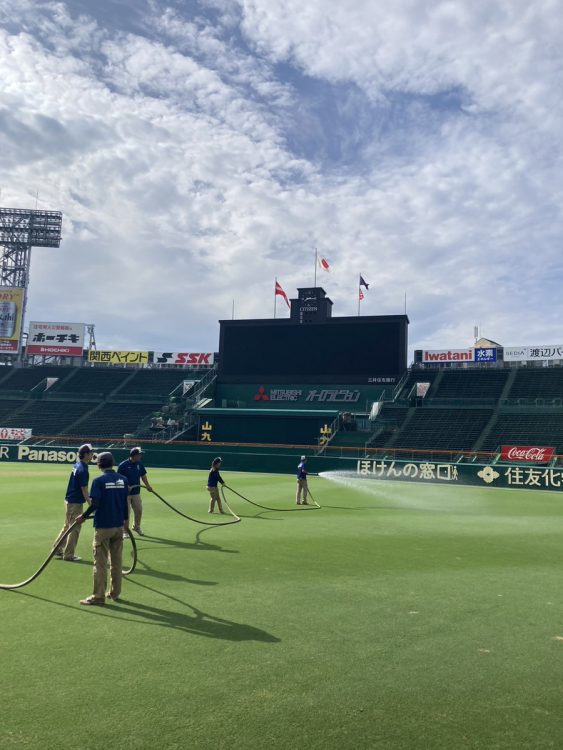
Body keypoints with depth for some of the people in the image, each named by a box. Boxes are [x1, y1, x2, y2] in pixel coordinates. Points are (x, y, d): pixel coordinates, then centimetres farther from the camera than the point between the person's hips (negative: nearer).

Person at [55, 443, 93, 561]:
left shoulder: (77, 465, 4)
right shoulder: (83, 470, -22)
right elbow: (84, 490, -21)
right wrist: (91, 505, -18)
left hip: (69, 500, 9)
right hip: (76, 503, -9)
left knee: (67, 526, 21)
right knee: (74, 529, 2)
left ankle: (58, 549, 30)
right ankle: (68, 555, 10)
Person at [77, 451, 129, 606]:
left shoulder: (99, 481, -11)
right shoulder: (123, 479, 4)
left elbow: (95, 504, -18)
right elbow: (125, 502, 9)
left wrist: (84, 516, -3)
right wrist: (126, 520, 21)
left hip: (103, 526, -5)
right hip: (119, 525, 5)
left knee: (100, 562, 2)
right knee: (116, 561, 13)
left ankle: (98, 596, 5)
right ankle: (115, 593, 21)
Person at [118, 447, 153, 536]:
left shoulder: (139, 464, 3)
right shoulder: (123, 465, -15)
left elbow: (143, 475, 14)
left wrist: (147, 486, 6)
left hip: (136, 492, 6)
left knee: (139, 510, 12)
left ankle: (137, 527, 35)